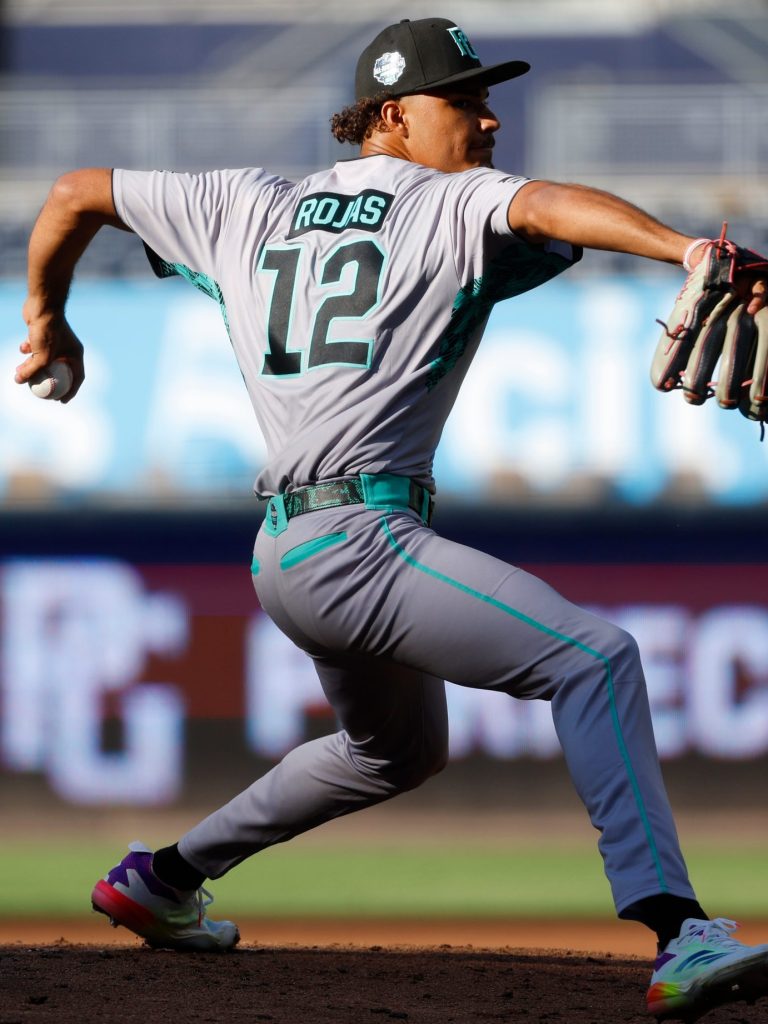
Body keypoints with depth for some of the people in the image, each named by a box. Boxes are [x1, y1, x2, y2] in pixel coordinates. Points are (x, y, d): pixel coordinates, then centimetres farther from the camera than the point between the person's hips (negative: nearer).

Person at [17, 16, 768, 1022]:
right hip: (357, 539, -9)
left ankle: (164, 876, 39)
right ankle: (678, 936, -35)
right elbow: (544, 208, -25)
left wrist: (47, 319, 39)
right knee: (594, 656, -19)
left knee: (402, 748, 32)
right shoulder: (451, 206, -2)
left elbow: (76, 193, 24)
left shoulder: (252, 209, 18)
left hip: (285, 552, 9)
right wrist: (683, 248, -41)